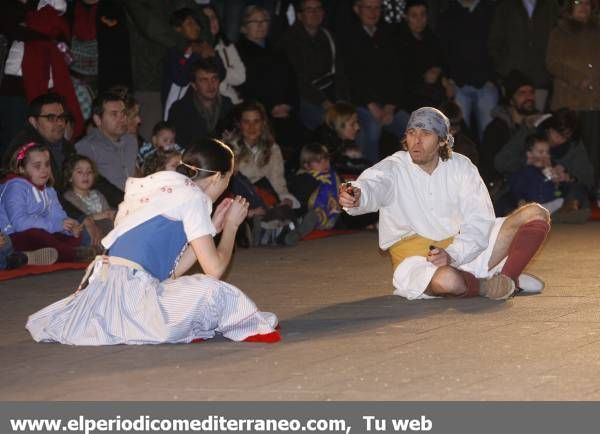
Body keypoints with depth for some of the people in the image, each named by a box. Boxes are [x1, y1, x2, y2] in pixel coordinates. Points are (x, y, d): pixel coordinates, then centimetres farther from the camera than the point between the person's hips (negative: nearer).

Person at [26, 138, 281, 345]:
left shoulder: (168, 187, 21)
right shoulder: (192, 196, -4)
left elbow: (171, 271, 19)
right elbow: (214, 269, -8)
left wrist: (213, 227, 23)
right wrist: (231, 225, 8)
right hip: (128, 288, -10)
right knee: (210, 292, -22)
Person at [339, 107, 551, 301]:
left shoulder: (461, 167, 3)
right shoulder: (394, 168, -4)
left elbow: (479, 223, -3)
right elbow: (372, 185, -29)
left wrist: (452, 255, -21)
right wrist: (355, 196, -55)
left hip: (465, 251, 4)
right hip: (416, 259, -4)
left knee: (535, 214, -8)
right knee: (446, 279, -43)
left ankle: (507, 278, -14)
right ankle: (483, 286, -11)